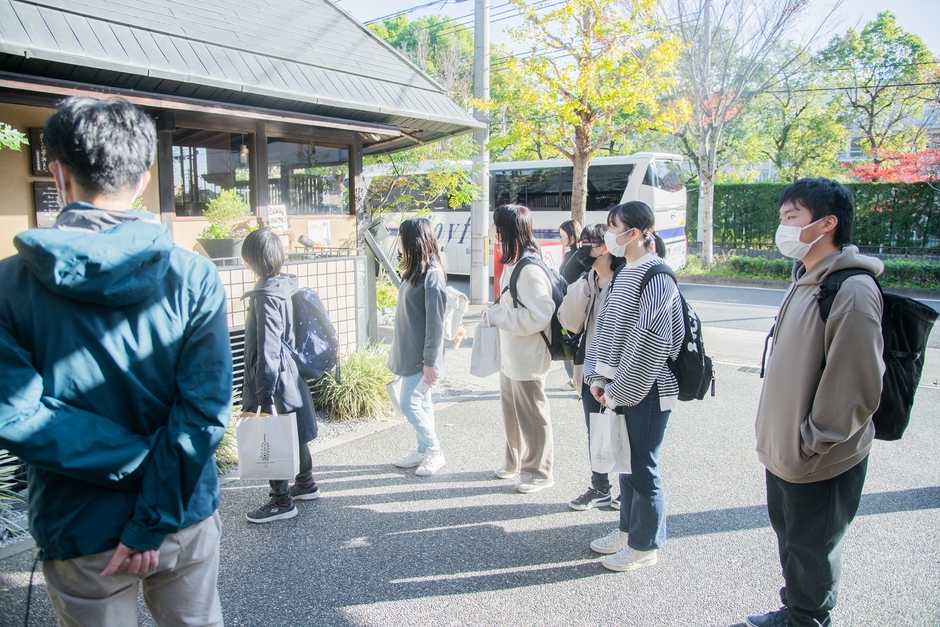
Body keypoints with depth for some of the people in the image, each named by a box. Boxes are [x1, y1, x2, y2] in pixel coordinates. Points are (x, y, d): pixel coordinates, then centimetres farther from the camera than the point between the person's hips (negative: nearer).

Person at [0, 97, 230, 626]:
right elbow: (206, 408, -17)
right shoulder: (194, 277, -12)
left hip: (80, 532, 0)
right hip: (185, 518, 1)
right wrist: (154, 519, -12)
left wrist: (134, 461, -13)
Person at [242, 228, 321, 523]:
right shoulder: (287, 286, 5)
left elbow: (268, 348, -24)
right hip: (292, 375, 9)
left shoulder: (266, 297, -21)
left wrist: (264, 394, -22)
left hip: (275, 379, -9)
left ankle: (281, 501, 16)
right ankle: (305, 483, 37)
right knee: (294, 432, 21)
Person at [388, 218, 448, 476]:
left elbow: (435, 322, -20)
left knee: (410, 403, -4)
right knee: (421, 401, 15)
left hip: (420, 356, -8)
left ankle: (435, 452, 12)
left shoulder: (432, 274, -19)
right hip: (409, 353, 8)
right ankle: (424, 450, 26)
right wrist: (397, 349, 16)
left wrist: (430, 361, -19)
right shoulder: (414, 271, 8)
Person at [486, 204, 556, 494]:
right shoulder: (512, 263, 8)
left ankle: (538, 472, 23)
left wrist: (495, 315, -21)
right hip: (510, 355, 10)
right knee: (512, 410, 21)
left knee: (532, 415, 6)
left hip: (527, 357, -10)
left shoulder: (530, 269, -22)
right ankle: (515, 462, 38)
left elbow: (540, 315, -27)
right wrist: (495, 314, 3)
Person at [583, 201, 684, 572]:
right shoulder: (623, 274, 10)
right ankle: (628, 529, 35)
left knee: (643, 467, 4)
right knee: (626, 460, 18)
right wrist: (598, 377, 3)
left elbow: (650, 343, -20)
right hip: (620, 388, 8)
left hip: (647, 390, -8)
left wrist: (620, 390, -14)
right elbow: (605, 326, 12)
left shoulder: (657, 278, -16)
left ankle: (645, 545, 20)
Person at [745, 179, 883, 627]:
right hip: (783, 454, 9)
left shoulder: (852, 290, -22)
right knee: (790, 540, 23)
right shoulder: (804, 281, 8)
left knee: (812, 552, 10)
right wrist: (775, 437, 15)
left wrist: (811, 443, -16)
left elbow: (856, 389, -23)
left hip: (821, 464, -9)